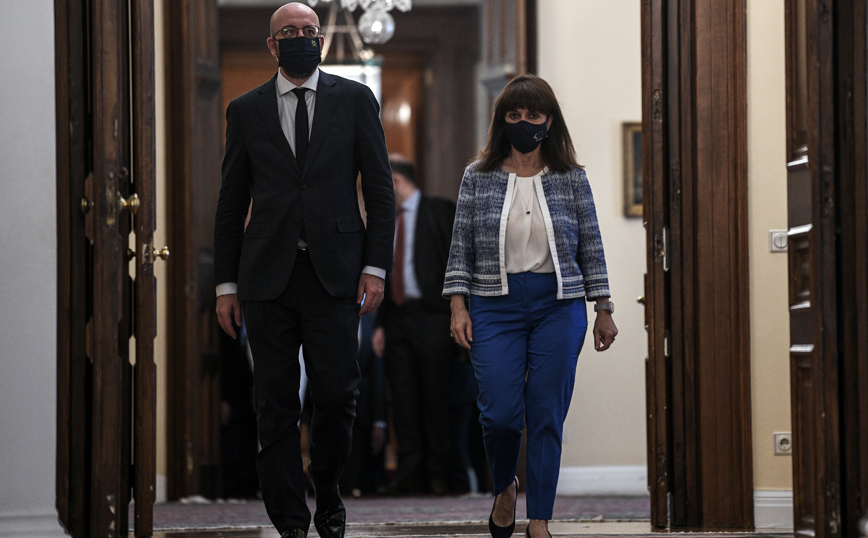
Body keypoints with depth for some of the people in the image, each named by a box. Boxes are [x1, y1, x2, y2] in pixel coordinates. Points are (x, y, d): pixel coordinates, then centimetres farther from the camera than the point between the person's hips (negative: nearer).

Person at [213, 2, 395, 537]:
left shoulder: (355, 100, 7)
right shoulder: (246, 110, 10)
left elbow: (380, 189, 5)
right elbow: (231, 203, 11)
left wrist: (376, 267, -3)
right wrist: (227, 283, 6)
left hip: (335, 273, -1)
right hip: (267, 277, 1)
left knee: (337, 395, -2)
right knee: (276, 406, 1)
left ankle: (328, 494, 22)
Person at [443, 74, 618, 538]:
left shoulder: (571, 178, 5)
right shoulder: (478, 177, 5)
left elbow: (591, 247, 8)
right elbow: (461, 247, 5)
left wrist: (603, 310, 6)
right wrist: (458, 306, -4)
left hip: (559, 305, 0)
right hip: (495, 306, 0)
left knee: (547, 416, -2)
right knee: (500, 412, -7)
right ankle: (504, 489, 24)